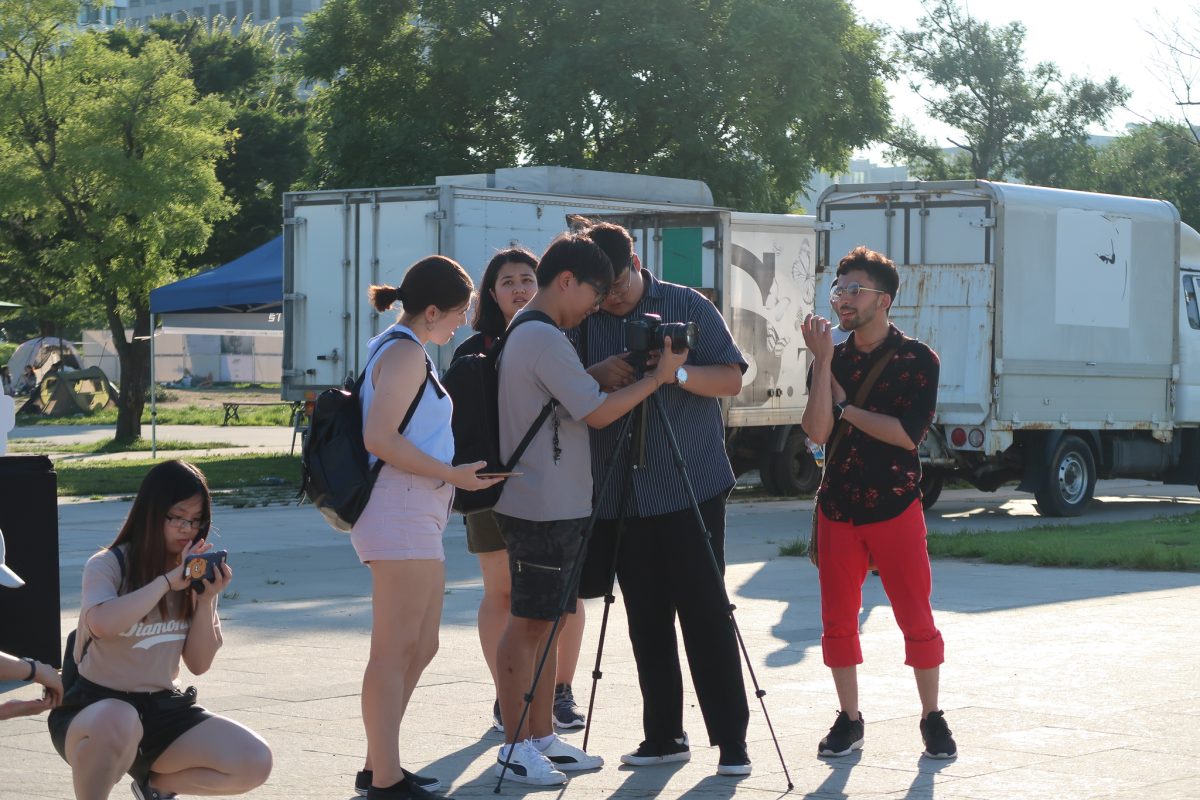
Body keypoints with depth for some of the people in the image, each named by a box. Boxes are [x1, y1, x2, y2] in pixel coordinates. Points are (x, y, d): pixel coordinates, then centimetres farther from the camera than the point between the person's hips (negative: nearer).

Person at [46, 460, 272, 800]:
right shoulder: (108, 565, -11)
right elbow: (102, 624, -34)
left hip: (159, 708, 6)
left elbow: (199, 664, 3)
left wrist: (205, 601, -13)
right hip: (96, 707, -5)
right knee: (118, 724, -43)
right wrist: (169, 580, -27)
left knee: (255, 763, -15)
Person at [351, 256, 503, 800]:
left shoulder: (395, 348, 18)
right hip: (400, 510, -11)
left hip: (416, 516, 11)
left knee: (421, 645, 14)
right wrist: (451, 474, -20)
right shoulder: (406, 353, -12)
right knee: (395, 649, -8)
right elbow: (379, 438, -22)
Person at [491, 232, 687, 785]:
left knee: (545, 620, 12)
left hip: (555, 505, 10)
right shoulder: (544, 339, -17)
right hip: (542, 507, -10)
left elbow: (576, 392, 21)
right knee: (528, 623, -5)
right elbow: (597, 412, -18)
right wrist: (657, 377, -11)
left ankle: (541, 739, 17)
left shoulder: (526, 336, 16)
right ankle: (515, 746, -1)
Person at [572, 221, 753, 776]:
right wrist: (595, 375, -14)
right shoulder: (583, 323, 7)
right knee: (646, 621, 7)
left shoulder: (687, 306, -1)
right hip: (622, 496, 3)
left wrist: (679, 373, -21)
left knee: (705, 615, -5)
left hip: (692, 490, -3)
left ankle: (731, 740, -1)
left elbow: (731, 378, -3)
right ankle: (663, 736, 16)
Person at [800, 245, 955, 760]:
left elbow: (909, 433, -16)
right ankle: (848, 720, 16)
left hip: (895, 508, -4)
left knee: (916, 619, -1)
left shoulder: (916, 360, -4)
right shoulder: (834, 358, 8)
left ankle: (932, 718, 11)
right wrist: (823, 361, -13)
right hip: (837, 506, 4)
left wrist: (845, 407, -8)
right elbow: (817, 430, -7)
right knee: (837, 621, 6)